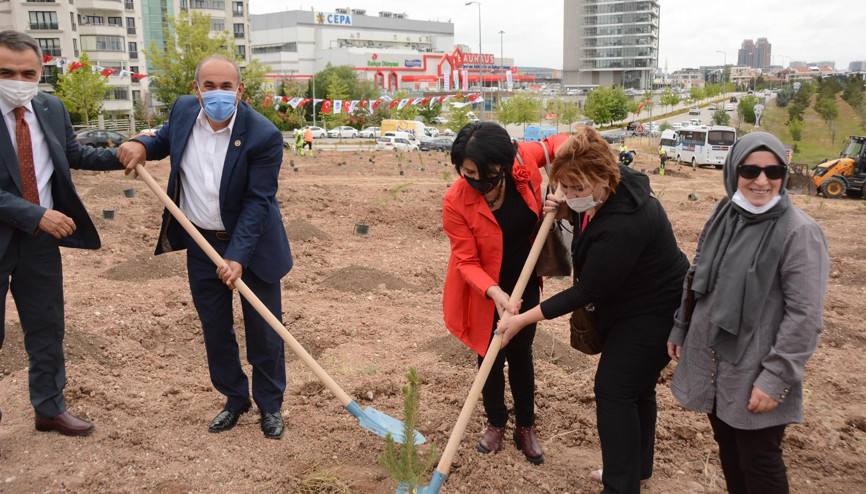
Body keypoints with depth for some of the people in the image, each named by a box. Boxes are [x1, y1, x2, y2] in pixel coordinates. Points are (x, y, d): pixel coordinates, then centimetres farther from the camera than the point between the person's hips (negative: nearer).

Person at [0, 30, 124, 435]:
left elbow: (73, 154, 15)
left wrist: (122, 156, 2)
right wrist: (35, 215, -24)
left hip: (41, 240, 5)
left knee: (47, 330, 16)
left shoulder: (51, 108, 1)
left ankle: (49, 409, 33)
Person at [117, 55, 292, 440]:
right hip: (201, 245, 5)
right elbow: (167, 138, 18)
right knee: (215, 330, 14)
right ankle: (235, 399, 34)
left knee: (264, 331, 6)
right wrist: (141, 145, -4)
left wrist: (237, 256, -26)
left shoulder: (263, 135, -21)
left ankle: (270, 405, 26)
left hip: (252, 244, -4)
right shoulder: (183, 110, -5)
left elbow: (258, 201, -21)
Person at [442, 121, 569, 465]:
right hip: (484, 291, -2)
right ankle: (496, 424, 37)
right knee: (490, 357, 12)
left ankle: (526, 427, 36)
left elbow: (557, 144, -1)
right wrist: (494, 292, -39)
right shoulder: (455, 202, -27)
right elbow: (467, 261, -22)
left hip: (524, 284, 3)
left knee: (520, 353, 18)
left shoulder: (523, 160, -21)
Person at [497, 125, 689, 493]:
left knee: (614, 390, -5)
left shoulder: (623, 224, -35)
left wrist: (523, 320, -25)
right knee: (636, 388, 21)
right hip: (634, 305, 10)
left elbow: (586, 292, -28)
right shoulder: (610, 189, -8)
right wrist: (566, 213, -7)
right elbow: (590, 215, 16)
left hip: (654, 314, -10)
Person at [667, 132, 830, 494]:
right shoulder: (723, 216, 3)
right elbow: (696, 277, 15)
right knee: (728, 451, 20)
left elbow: (804, 315, -17)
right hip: (710, 362, 6)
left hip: (754, 374, -5)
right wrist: (680, 328, 17)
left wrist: (776, 377, -18)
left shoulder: (799, 232, -16)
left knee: (758, 463, 9)